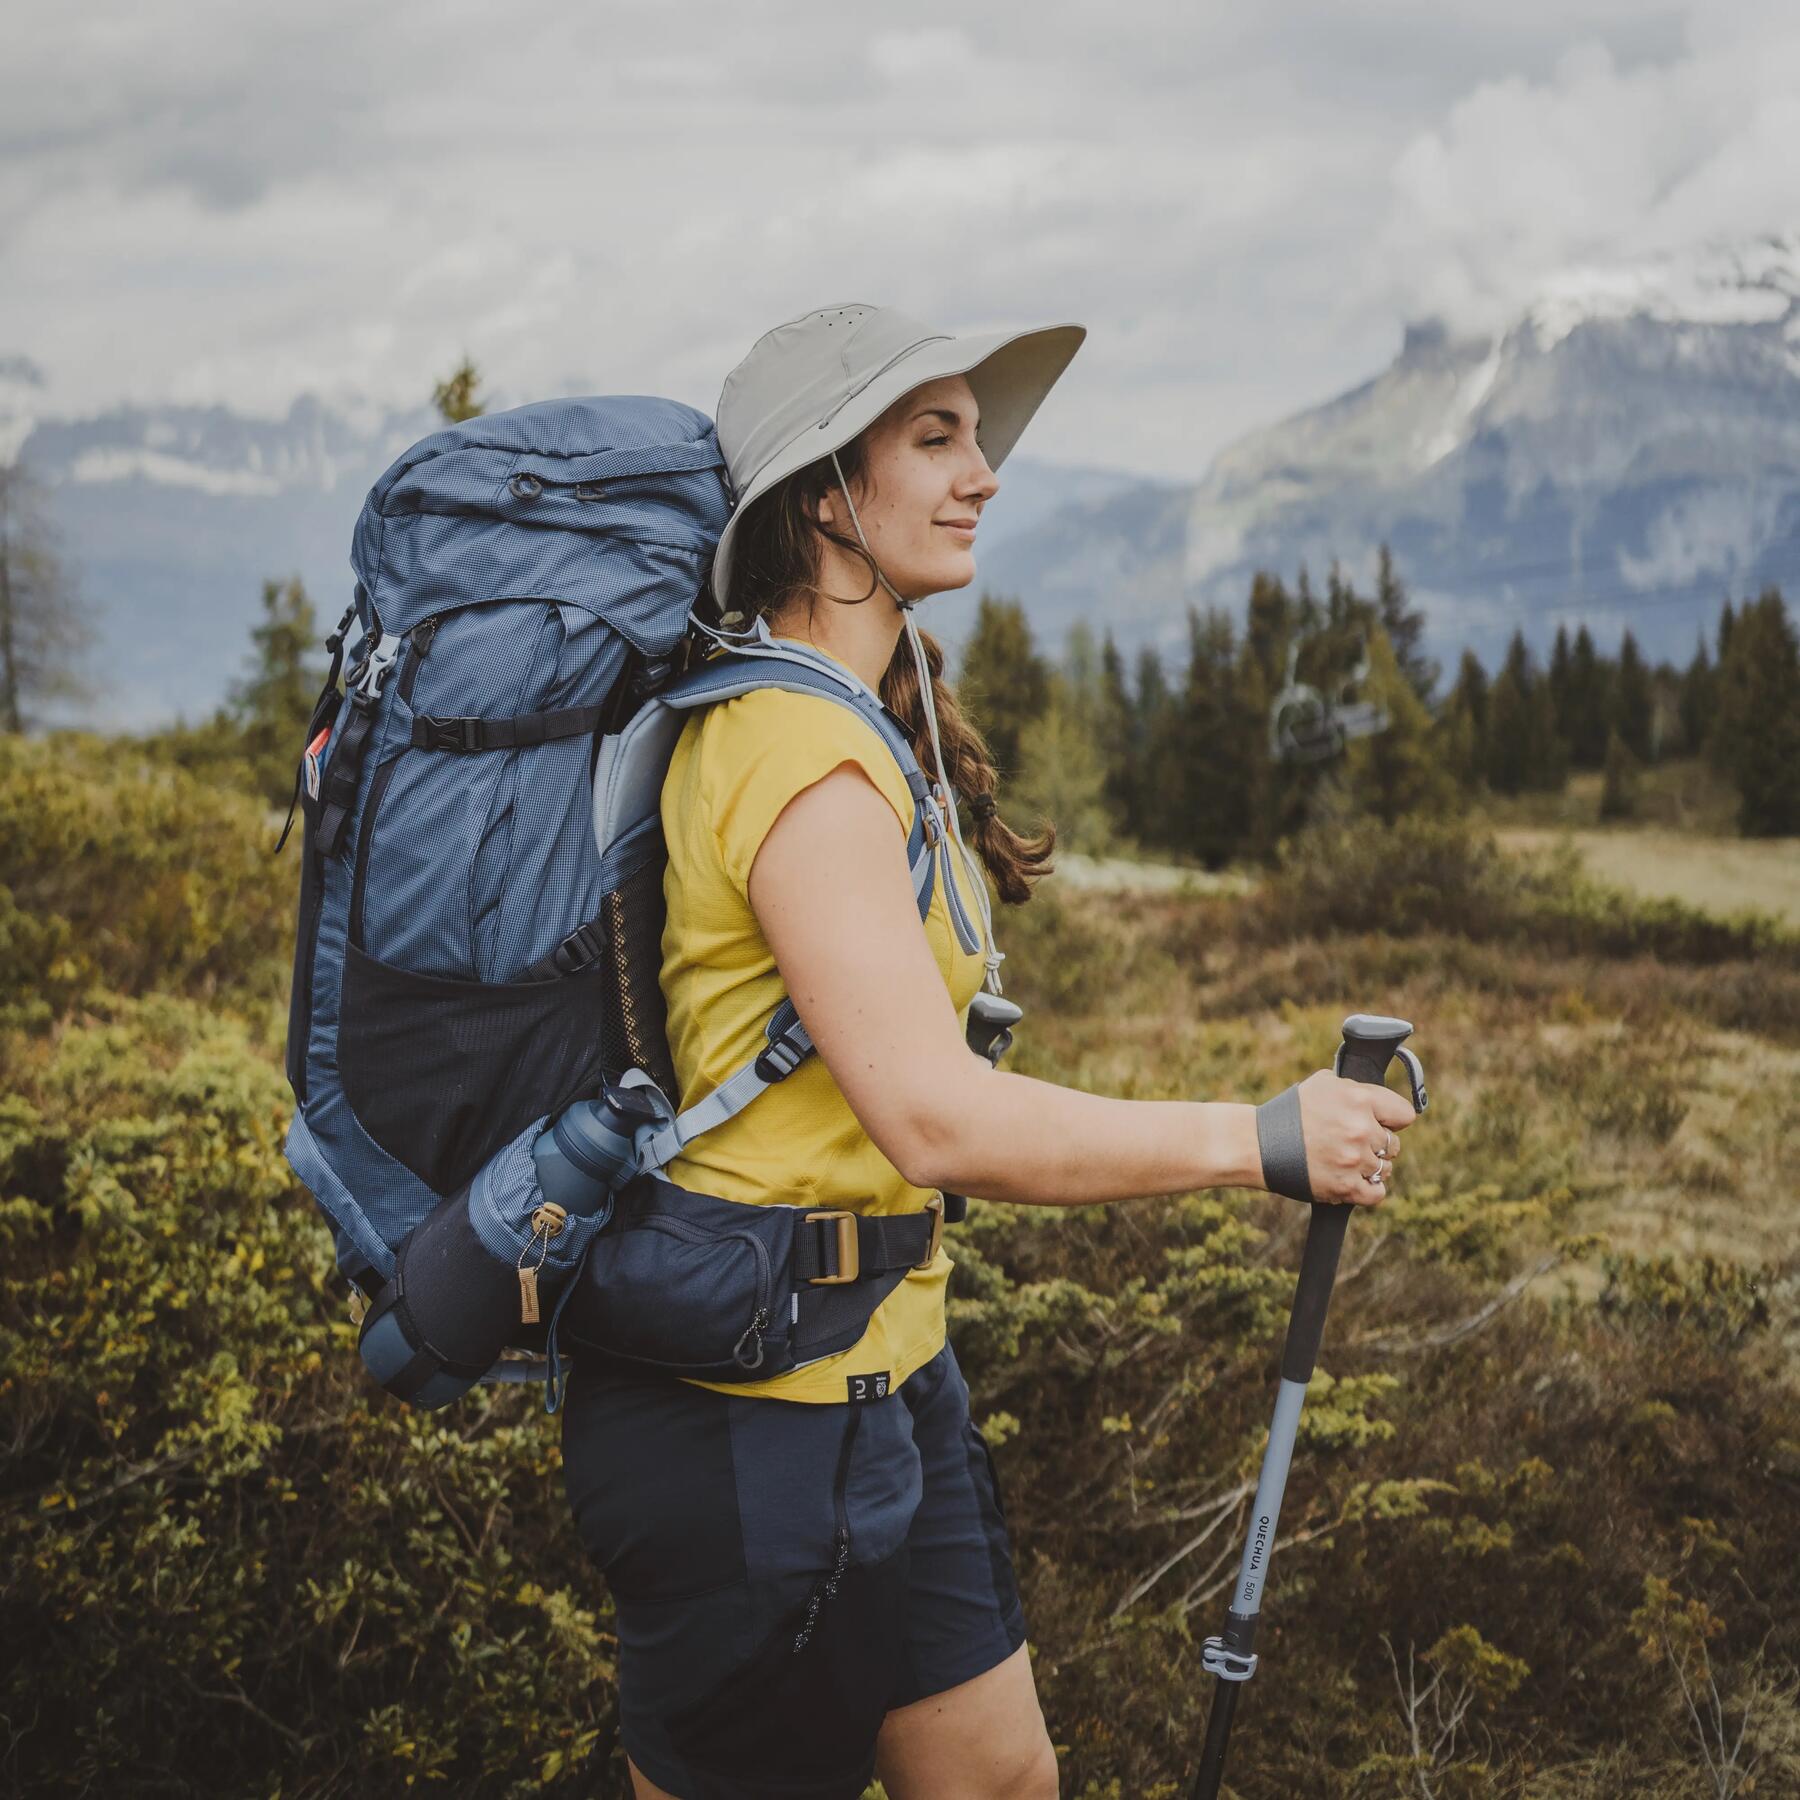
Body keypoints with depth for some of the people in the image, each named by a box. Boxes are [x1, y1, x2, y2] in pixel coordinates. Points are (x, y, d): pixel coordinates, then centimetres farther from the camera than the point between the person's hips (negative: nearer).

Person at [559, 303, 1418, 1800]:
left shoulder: (868, 721, 10)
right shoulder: (799, 748, -22)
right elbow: (937, 1116, -28)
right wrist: (1263, 1140, -21)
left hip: (879, 1370, 10)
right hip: (754, 1407, -10)